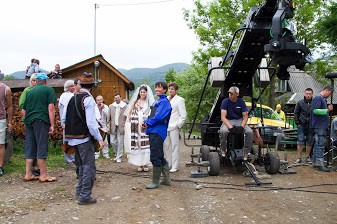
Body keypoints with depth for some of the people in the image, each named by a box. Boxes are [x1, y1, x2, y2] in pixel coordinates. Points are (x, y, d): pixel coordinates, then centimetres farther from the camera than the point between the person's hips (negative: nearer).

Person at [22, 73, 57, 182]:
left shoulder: (30, 91, 18)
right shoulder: (49, 90, 2)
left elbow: (23, 110, 19)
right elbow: (51, 108, -8)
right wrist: (52, 125, -7)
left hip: (29, 121, 6)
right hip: (41, 120, -5)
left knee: (29, 147, 9)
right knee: (42, 147, -3)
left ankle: (28, 174, 12)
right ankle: (43, 175, 0)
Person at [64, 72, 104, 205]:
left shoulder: (73, 98, 11)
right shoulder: (88, 99, -13)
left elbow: (65, 119, 14)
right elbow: (91, 122, -19)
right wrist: (99, 139, -15)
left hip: (73, 138, 8)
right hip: (85, 137, -8)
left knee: (82, 166, 20)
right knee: (89, 167, -3)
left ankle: (79, 192, 26)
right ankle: (85, 196, -3)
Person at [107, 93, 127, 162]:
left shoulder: (125, 106, -4)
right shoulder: (111, 106, 6)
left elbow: (127, 117, -2)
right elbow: (108, 118, 7)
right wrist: (108, 127, 1)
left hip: (121, 127, -3)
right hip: (113, 127, 3)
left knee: (120, 142, 0)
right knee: (112, 141, 4)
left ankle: (119, 157, 11)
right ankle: (117, 154, 28)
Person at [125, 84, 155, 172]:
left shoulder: (149, 102, 7)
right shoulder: (135, 101, 11)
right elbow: (129, 111, 11)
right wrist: (128, 119, -4)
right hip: (136, 125, 1)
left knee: (145, 144, -6)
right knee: (137, 144, -1)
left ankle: (146, 164, 1)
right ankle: (139, 164, 5)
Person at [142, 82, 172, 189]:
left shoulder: (164, 102, -10)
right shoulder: (157, 102, 20)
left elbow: (159, 117, -20)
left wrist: (148, 123, -9)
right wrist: (145, 122, 5)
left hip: (158, 132, -10)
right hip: (153, 131, 10)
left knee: (155, 157, -6)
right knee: (159, 156, 15)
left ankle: (155, 181, 2)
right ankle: (166, 179, 23)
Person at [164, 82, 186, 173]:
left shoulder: (179, 100, 0)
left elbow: (183, 116, -3)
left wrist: (178, 125, -10)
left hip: (174, 127, -6)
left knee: (174, 146, -4)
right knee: (166, 146, 6)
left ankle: (175, 166, 0)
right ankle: (168, 164, 15)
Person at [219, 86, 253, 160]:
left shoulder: (241, 102, -2)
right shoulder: (225, 101, -8)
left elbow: (245, 116, -3)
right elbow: (223, 117, -16)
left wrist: (242, 126, -23)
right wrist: (230, 127, -32)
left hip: (239, 120, 2)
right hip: (228, 121, -2)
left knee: (250, 132, -26)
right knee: (223, 131, -36)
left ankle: (246, 152, -14)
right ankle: (223, 151, -14)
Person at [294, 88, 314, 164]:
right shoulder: (300, 102, 1)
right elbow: (295, 113, 7)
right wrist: (297, 123, 0)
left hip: (311, 126, 1)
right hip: (302, 125, -1)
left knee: (310, 142, 8)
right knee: (300, 141, -3)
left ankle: (307, 157, 20)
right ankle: (299, 158, 4)